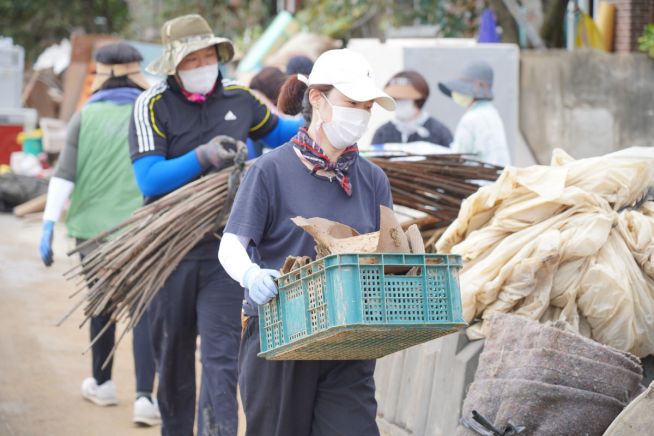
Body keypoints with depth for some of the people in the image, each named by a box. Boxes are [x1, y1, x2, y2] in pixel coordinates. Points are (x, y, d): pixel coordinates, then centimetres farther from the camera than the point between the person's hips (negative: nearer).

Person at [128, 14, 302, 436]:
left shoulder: (238, 99, 6)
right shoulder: (154, 105, -6)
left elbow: (276, 131, 28)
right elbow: (148, 179, -17)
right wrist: (201, 157, -28)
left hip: (224, 248, 1)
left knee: (221, 356, -10)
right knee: (173, 357, 12)